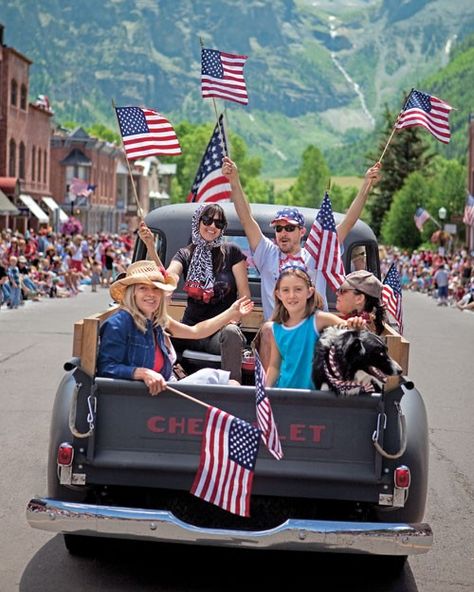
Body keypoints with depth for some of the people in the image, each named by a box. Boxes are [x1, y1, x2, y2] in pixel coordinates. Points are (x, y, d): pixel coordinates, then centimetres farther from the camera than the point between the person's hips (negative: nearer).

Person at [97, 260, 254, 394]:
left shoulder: (158, 321, 9)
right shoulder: (118, 324, -14)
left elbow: (196, 331, 18)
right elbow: (106, 368, -19)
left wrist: (232, 313, 20)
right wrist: (143, 373, -30)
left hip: (160, 391, 8)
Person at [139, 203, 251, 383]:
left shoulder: (231, 252, 5)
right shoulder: (185, 255, 10)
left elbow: (244, 294, 4)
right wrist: (151, 247, -24)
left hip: (221, 329, -2)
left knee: (231, 333, -38)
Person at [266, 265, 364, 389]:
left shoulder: (319, 319, -10)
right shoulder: (276, 328, 2)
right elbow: (274, 366, 10)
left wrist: (356, 324, -44)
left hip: (314, 391, -3)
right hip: (283, 391, 3)